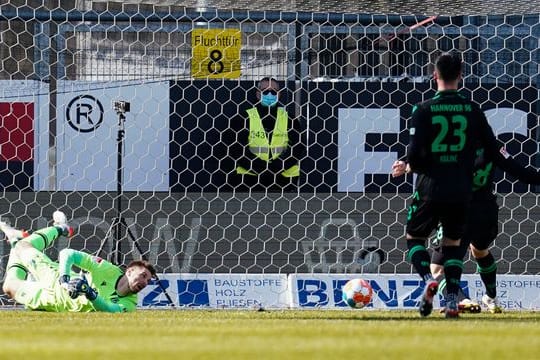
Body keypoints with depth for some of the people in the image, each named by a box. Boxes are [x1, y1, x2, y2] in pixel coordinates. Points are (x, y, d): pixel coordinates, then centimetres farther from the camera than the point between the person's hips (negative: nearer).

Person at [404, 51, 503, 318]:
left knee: (414, 238, 16)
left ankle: (428, 279, -12)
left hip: (430, 188, -2)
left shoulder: (423, 110, -8)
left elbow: (414, 153, -15)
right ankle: (452, 300, 2)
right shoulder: (472, 110, 0)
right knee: (453, 243, 18)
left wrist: (412, 166, 8)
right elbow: (493, 150, 4)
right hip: (462, 191, 2)